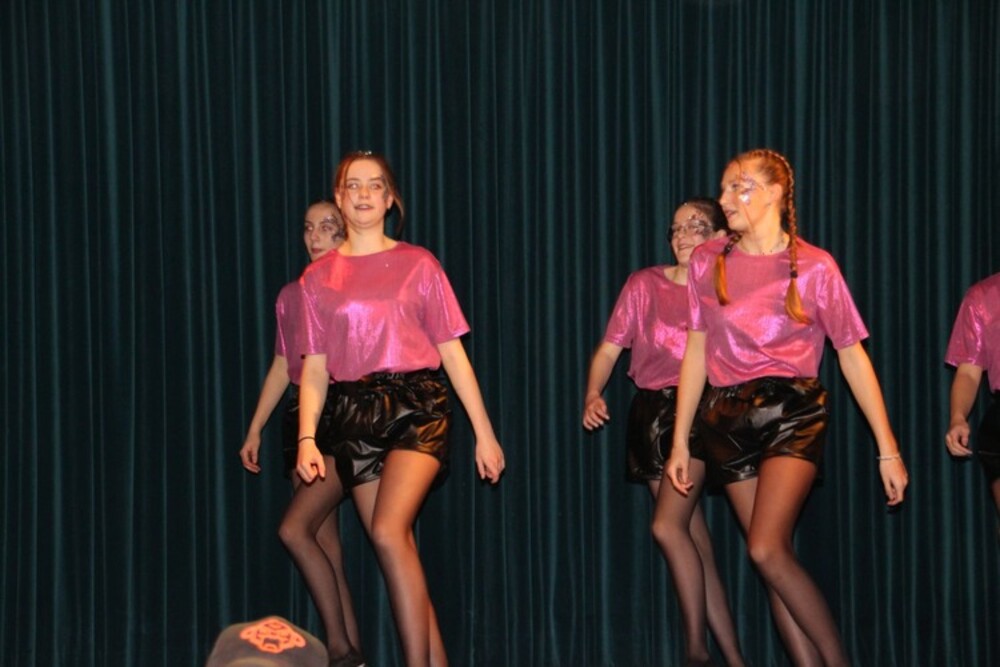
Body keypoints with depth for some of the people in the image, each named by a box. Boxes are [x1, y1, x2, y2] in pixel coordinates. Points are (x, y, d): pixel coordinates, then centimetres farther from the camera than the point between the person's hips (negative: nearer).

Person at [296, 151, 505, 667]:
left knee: (389, 531, -22)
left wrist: (484, 433, 1)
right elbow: (314, 368, 7)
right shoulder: (319, 277, 10)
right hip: (355, 413, 3)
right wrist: (307, 438, -7)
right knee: (398, 548, 2)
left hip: (416, 406, -3)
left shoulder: (418, 264, 5)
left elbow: (452, 353, 4)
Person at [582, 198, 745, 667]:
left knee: (668, 526, -17)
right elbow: (609, 348, 4)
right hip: (651, 412, 3)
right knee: (695, 541, 4)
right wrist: (593, 395, -13)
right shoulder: (645, 284, 6)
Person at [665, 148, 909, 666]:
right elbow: (696, 353, 9)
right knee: (776, 559, 4)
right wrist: (680, 442, 8)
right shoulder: (708, 261, 5)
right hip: (728, 418, 4)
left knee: (766, 549, -20)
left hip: (793, 411, -4)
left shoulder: (814, 267, -4)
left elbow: (853, 356, -2)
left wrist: (887, 449, -3)